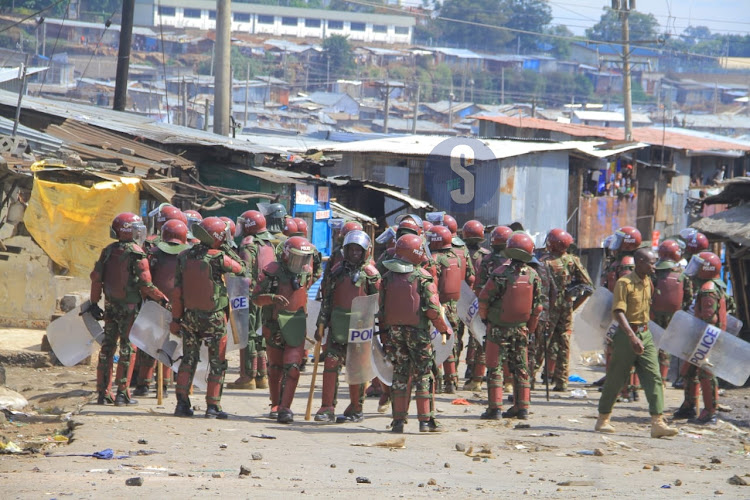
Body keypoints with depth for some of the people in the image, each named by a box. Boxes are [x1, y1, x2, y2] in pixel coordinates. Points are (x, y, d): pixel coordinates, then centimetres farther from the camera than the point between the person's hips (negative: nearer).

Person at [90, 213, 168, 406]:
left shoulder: (108, 251, 4)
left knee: (107, 347, 11)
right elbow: (145, 284, -15)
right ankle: (122, 393, 0)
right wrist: (163, 298, -5)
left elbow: (96, 278, 5)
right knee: (128, 349, 2)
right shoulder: (137, 254, -12)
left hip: (110, 305, 5)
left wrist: (94, 303, 12)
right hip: (129, 307, -5)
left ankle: (103, 392, 13)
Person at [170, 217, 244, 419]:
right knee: (217, 363, 7)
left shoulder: (184, 258, -2)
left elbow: (177, 291, 0)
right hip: (214, 317, -4)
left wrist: (176, 318, 6)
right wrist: (227, 251, 11)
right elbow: (240, 269, 0)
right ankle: (212, 406, 6)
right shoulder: (218, 258, -16)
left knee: (188, 360, 15)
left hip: (190, 316, 4)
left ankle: (182, 403, 11)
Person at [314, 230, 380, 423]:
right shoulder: (338, 270, 11)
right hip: (337, 326, 3)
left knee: (356, 368, 2)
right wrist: (321, 324, 10)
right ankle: (327, 408, -1)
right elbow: (327, 298, 14)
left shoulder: (370, 273, 0)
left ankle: (356, 410, 13)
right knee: (331, 364, -3)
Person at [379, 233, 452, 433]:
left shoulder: (388, 277, 3)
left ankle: (399, 421, 8)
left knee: (400, 376, 10)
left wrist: (384, 330, 14)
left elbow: (382, 308, 5)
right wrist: (445, 328, -2)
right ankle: (426, 420, 1)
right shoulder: (423, 278, -10)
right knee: (423, 375, 2)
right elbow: (432, 309, -15)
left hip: (395, 331, 4)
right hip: (418, 331, -4)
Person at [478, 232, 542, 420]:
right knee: (521, 368, 12)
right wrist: (530, 328, 17)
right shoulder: (533, 276, -4)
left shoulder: (500, 274, -17)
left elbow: (484, 299, -9)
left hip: (498, 327, -4)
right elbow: (537, 305, 4)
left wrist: (484, 317, 10)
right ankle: (522, 408, 13)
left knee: (495, 368, 2)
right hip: (521, 328, 4)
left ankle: (495, 408, -2)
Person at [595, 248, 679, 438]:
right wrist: (632, 337, -31)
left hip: (645, 334, 7)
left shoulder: (648, 283, 11)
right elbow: (618, 312, -22)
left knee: (654, 376, -5)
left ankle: (657, 422, -12)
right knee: (616, 378, 4)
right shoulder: (624, 283, -13)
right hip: (626, 335, -6)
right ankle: (603, 419, 18)